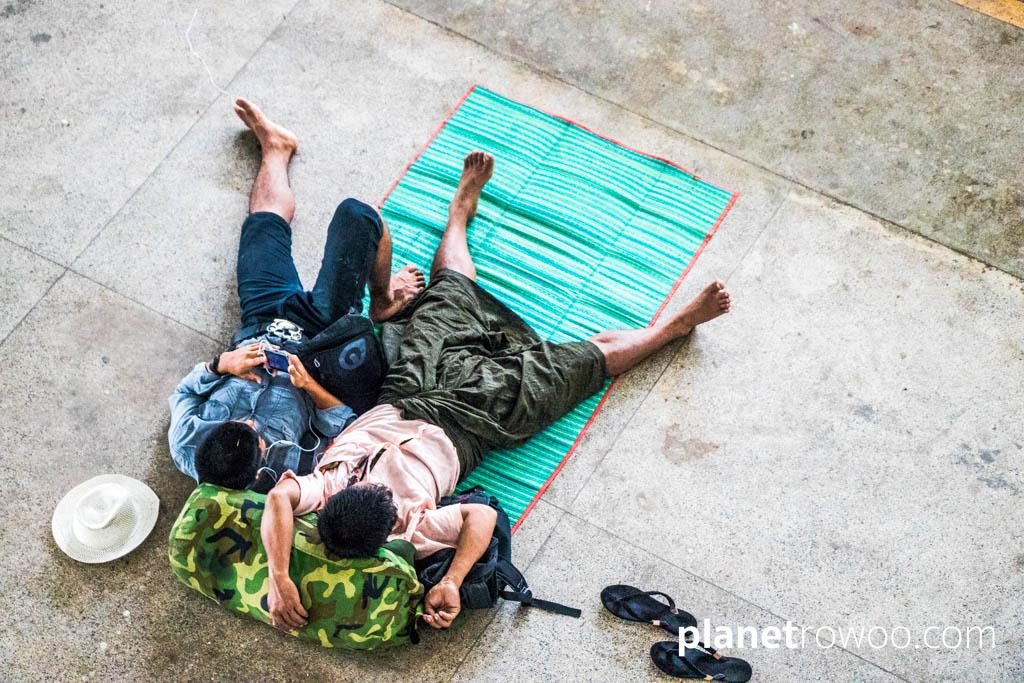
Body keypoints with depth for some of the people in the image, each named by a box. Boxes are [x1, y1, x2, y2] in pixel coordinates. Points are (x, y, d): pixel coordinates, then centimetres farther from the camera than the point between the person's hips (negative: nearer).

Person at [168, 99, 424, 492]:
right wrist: (314, 388, -39)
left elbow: (182, 395, -12)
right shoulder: (295, 472, -39)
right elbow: (345, 430, -22)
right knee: (358, 216, -9)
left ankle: (276, 146, 50)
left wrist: (220, 364, -30)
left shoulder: (186, 449, -32)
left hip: (262, 325, 3)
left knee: (264, 220, 13)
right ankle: (383, 299, 26)